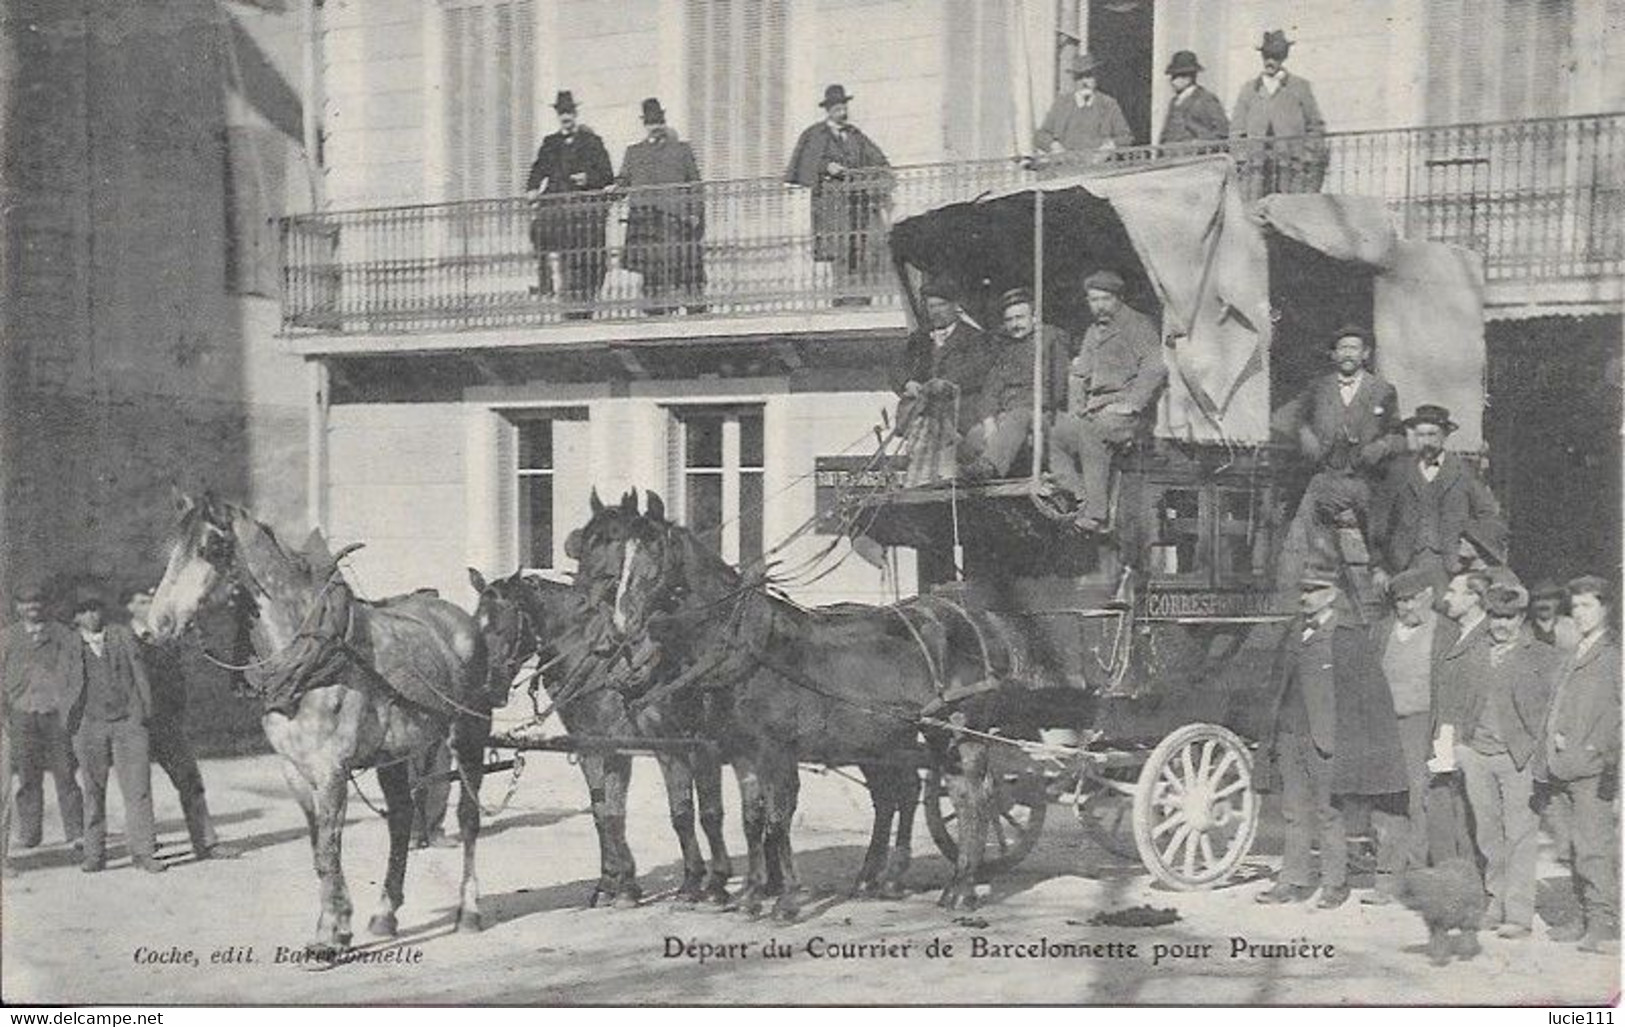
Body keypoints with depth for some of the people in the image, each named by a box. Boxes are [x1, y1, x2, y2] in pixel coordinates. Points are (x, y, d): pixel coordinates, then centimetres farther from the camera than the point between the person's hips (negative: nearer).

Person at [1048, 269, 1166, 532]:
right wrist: (1077, 408, 10)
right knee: (1056, 431, -13)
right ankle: (1081, 500, -18)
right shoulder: (1093, 332, 23)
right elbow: (1077, 374, 28)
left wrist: (1128, 405, -18)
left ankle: (1096, 513, -35)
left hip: (1128, 411, -8)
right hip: (1096, 409, 8)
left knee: (1090, 430, -35)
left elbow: (1156, 371, -11)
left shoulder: (1139, 326, -1)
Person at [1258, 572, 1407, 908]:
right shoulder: (1295, 632, 13)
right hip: (1292, 735, 6)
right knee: (1294, 811, 9)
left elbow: (1371, 691, -6)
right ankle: (1294, 881, 17)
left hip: (1329, 738, -6)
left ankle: (1335, 884, 13)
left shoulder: (1351, 636, -6)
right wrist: (1277, 734, 16)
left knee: (1328, 812, 1)